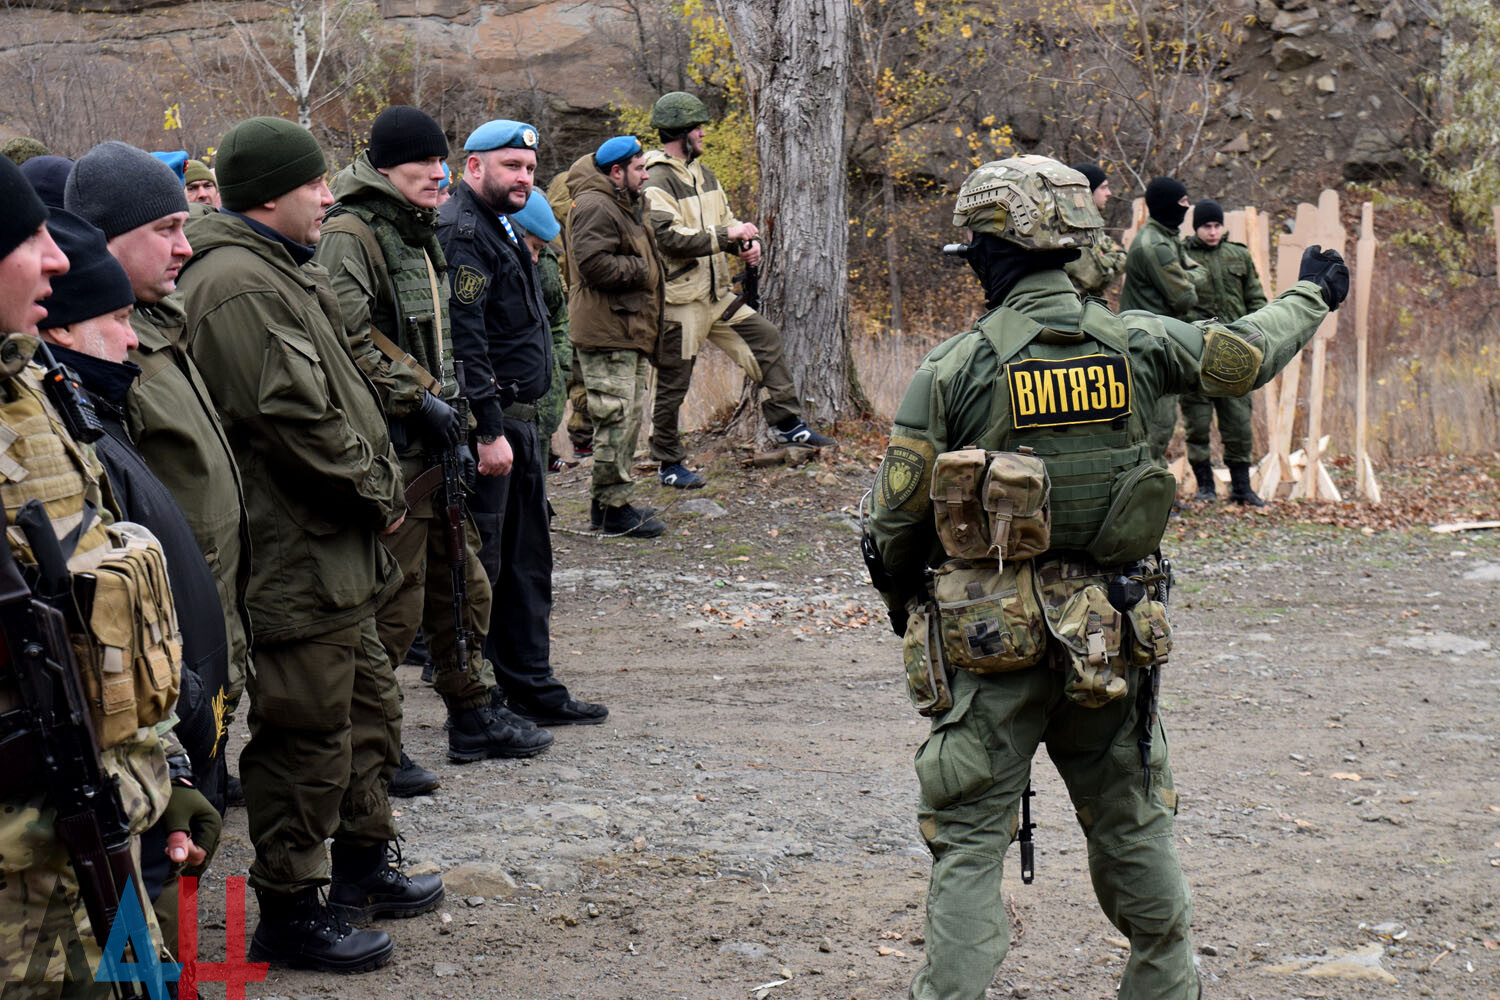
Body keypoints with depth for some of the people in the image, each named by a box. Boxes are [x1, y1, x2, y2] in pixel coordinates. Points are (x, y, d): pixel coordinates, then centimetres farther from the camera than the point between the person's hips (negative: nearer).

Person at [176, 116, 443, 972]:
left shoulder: (286, 270, 17)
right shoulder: (240, 285, -20)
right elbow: (299, 419, -24)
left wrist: (380, 486, 11)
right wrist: (380, 494, -12)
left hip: (337, 549, 11)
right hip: (296, 557, -11)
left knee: (370, 706, 22)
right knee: (308, 738, -2)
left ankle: (364, 866, 37)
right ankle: (289, 913, 9)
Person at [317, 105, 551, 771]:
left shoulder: (418, 232, 18)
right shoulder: (351, 234, -13)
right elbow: (349, 341, -22)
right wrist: (418, 399, -18)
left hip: (433, 440, 10)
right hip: (388, 442, -10)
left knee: (461, 581, 17)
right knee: (394, 597, -7)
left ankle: (473, 716, 29)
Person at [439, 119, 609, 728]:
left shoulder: (499, 230, 19)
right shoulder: (462, 233, -14)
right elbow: (464, 340, -23)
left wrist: (520, 423, 20)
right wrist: (488, 431, -26)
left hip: (518, 421, 11)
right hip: (488, 424, -11)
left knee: (526, 563, 16)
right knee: (479, 567, -4)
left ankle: (532, 689, 25)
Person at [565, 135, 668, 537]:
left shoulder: (622, 206, 22)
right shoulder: (595, 207, -14)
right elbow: (593, 263, -25)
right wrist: (641, 270, -16)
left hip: (629, 333, 11)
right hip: (607, 337, -11)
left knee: (628, 417, 15)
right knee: (617, 420, -9)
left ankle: (605, 503, 23)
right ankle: (614, 509, -4)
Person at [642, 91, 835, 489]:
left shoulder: (703, 173, 14)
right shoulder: (656, 182, -15)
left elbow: (725, 219, 21)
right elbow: (670, 237, -26)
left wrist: (747, 243, -1)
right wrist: (727, 235, -22)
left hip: (716, 294, 9)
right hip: (680, 300, -9)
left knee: (767, 338, 8)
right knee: (673, 383, 1)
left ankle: (787, 425, 16)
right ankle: (669, 463, 13)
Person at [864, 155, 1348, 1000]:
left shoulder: (955, 367, -11)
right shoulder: (1138, 343, -3)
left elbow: (895, 517, -7)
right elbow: (1248, 353, 14)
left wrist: (902, 597, 14)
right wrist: (1314, 295, 34)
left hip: (992, 637, -3)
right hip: (1116, 636, 4)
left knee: (970, 843, 4)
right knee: (1133, 825, 20)